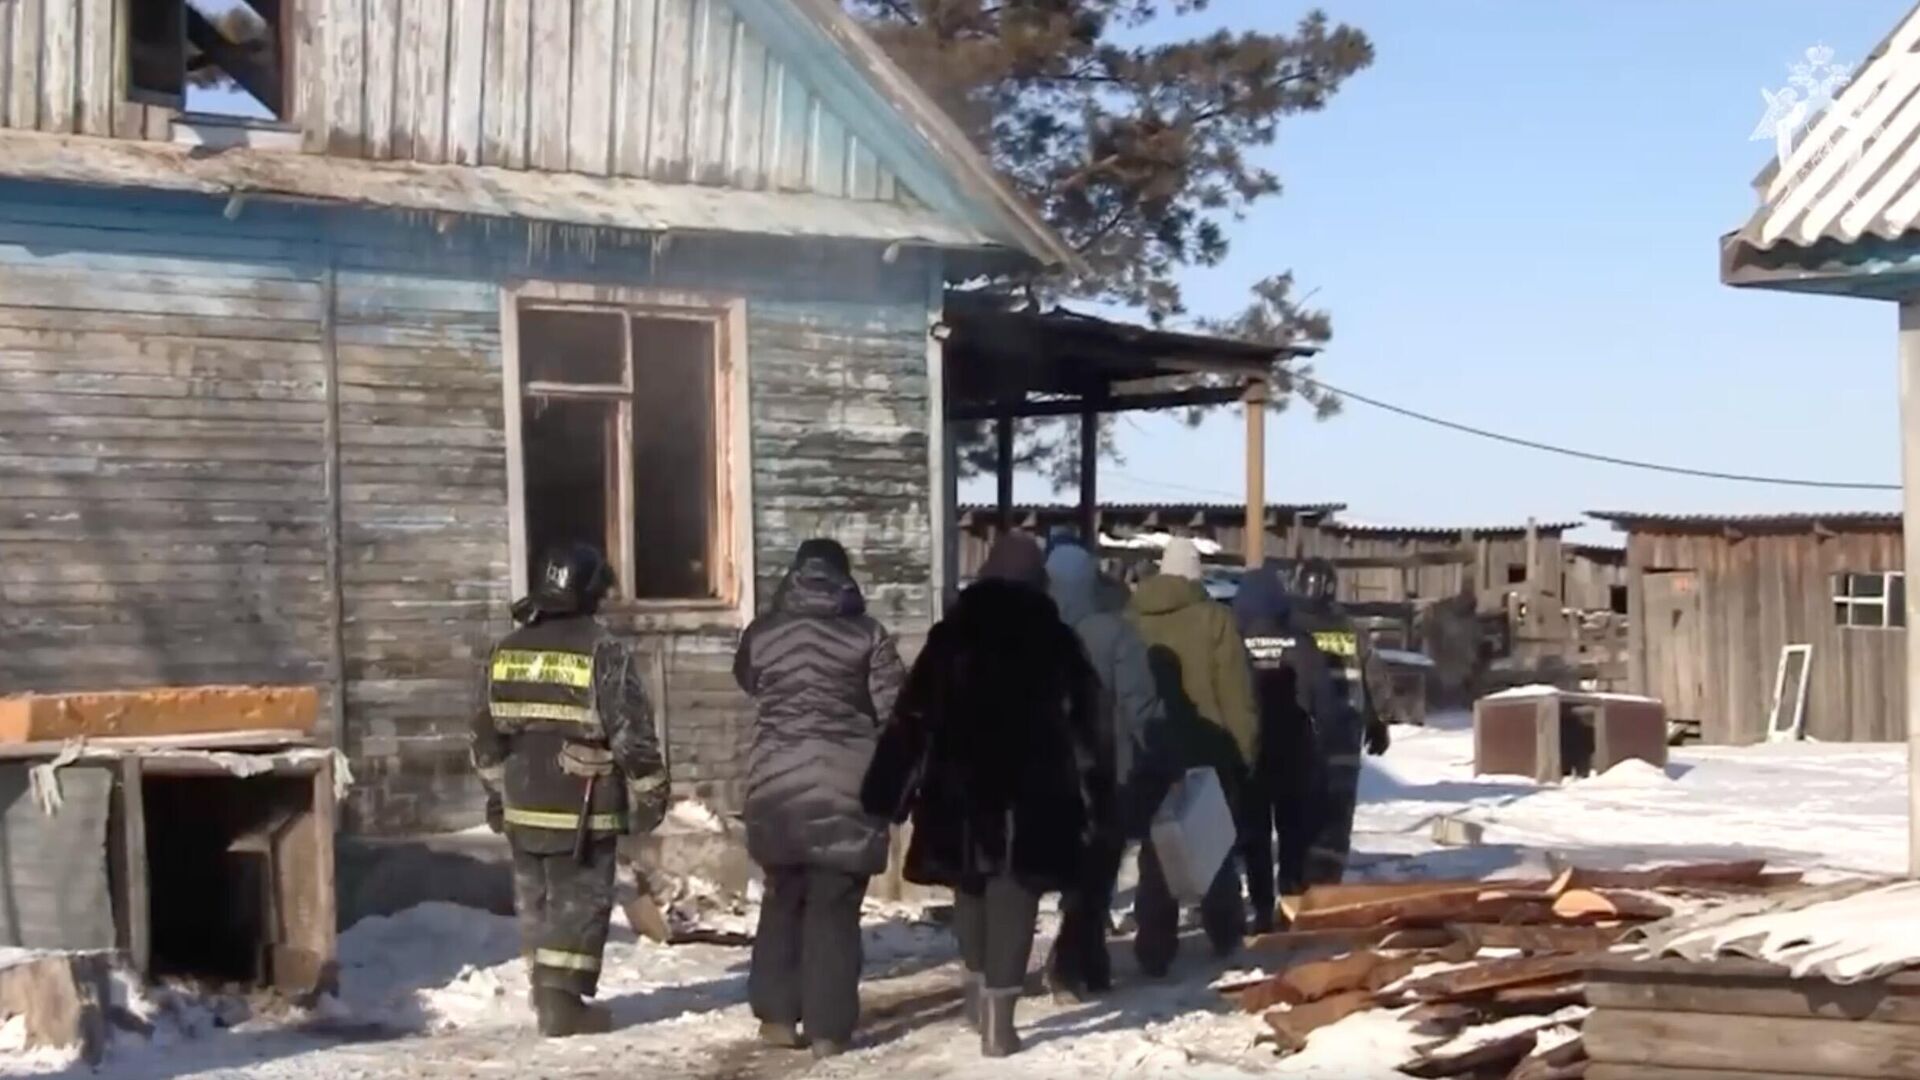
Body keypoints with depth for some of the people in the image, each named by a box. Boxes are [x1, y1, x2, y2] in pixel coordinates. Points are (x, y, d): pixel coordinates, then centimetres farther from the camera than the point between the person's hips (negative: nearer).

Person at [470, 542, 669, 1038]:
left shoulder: (506, 651, 7)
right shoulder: (603, 652, -13)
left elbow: (487, 730, 14)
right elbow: (633, 734, -12)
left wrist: (497, 790, 24)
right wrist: (650, 795, -3)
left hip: (523, 806, 6)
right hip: (582, 810, -6)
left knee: (536, 899, 15)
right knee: (578, 902, 2)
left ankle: (547, 992, 22)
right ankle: (563, 1001, 1)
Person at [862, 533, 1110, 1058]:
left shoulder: (950, 635, 3)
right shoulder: (1054, 640, 1)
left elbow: (913, 720, 0)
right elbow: (1081, 726, 0)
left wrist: (887, 792, 2)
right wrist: (1094, 798, 5)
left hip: (959, 789, 2)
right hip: (1031, 792, -2)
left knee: (971, 886, 22)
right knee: (1012, 896, 0)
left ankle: (980, 983, 34)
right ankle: (998, 1015, -5)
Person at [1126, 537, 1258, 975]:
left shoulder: (1134, 618, 2)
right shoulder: (1212, 618, -9)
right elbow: (1235, 692, -9)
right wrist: (1246, 747, 1)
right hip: (1205, 748, -2)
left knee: (1156, 848, 6)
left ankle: (1154, 949, 1)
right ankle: (1225, 934, 24)